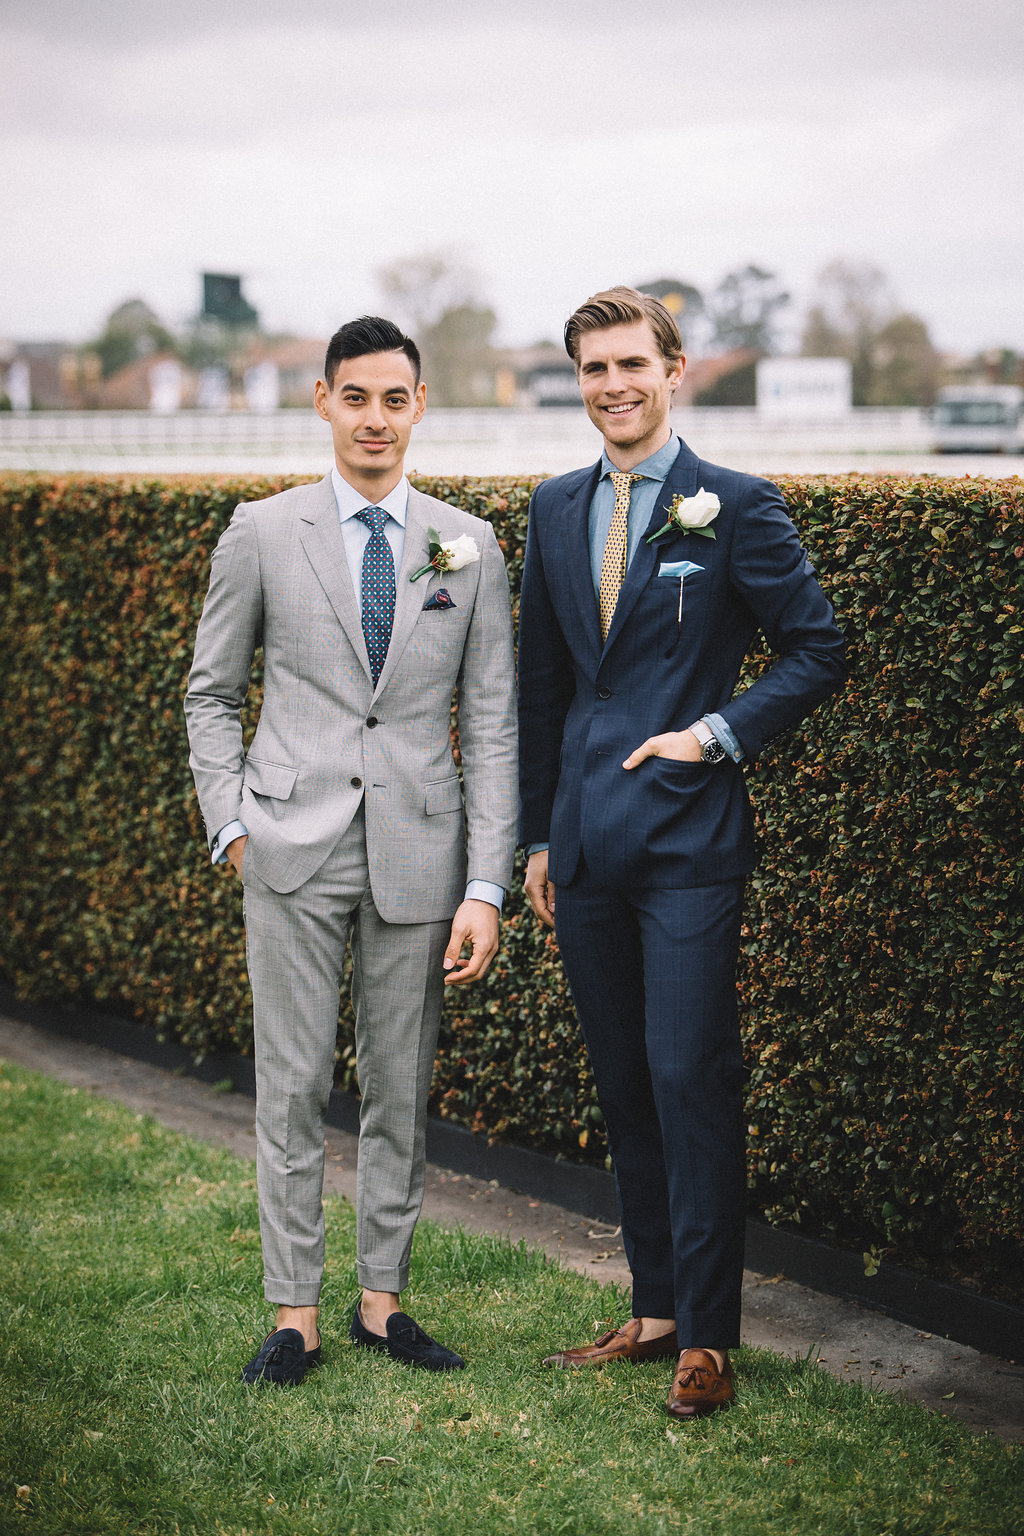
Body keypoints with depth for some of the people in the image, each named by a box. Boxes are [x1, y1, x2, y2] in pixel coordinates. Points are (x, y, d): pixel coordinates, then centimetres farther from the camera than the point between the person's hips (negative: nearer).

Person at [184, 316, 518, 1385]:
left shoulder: (469, 546, 5)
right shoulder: (261, 534, 2)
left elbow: (492, 723, 3)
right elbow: (210, 693, 10)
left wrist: (486, 885, -3)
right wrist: (232, 825, -3)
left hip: (418, 851, 2)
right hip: (294, 847, -1)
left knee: (401, 1089, 9)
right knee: (293, 1085, 2)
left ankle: (384, 1299, 22)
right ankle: (294, 1314, 12)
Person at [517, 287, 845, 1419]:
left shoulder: (737, 507, -4)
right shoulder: (555, 510, 12)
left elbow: (818, 650, -1)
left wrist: (718, 733, -12)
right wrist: (537, 833, 15)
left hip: (687, 837, -5)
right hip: (586, 844, 5)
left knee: (689, 1079, -6)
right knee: (623, 1084, 11)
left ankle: (707, 1338, 4)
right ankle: (655, 1309, 22)